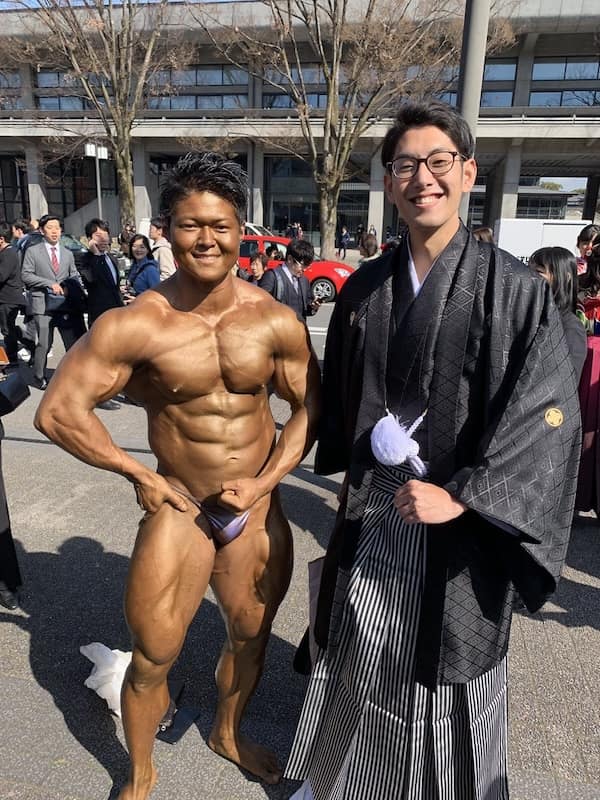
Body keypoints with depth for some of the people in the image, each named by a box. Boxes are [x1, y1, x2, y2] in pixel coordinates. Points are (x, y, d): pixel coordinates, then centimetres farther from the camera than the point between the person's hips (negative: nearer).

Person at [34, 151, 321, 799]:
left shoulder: (274, 321, -8)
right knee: (152, 657, 9)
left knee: (250, 637, 22)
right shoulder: (135, 324, -16)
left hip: (259, 508, 3)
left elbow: (309, 405, 1)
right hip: (179, 509, -2)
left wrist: (264, 482, -8)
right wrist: (137, 472, -11)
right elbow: (58, 410, -12)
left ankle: (227, 733, 54)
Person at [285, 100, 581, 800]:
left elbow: (548, 415, -13)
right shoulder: (364, 290, 3)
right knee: (356, 657, 18)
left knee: (446, 668, 14)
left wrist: (461, 494, -18)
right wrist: (370, 444, 2)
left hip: (460, 520, -3)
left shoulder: (514, 290, -9)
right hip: (372, 511, 4)